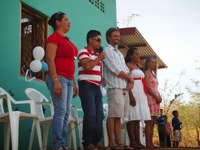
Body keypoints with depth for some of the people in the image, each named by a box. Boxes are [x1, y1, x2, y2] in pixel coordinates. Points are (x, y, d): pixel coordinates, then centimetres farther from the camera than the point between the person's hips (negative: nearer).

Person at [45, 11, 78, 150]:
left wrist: (74, 83, 19)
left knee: (66, 112, 5)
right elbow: (50, 60, -13)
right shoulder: (54, 37, -3)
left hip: (68, 79, 9)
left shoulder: (66, 40, 22)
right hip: (59, 77, -9)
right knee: (60, 111, -12)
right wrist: (56, 81, -22)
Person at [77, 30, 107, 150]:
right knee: (90, 115, -12)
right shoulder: (84, 51, -5)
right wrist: (99, 59, -9)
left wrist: (103, 79, 7)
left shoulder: (97, 54, 20)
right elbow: (87, 66, -21)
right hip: (87, 86, -9)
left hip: (97, 87, 9)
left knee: (99, 115, 6)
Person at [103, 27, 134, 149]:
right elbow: (115, 70, -11)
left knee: (118, 117, 7)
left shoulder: (119, 53, 24)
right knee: (113, 116, -9)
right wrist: (130, 78, -1)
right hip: (115, 88, -8)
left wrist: (130, 82, -2)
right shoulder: (107, 51, -2)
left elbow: (126, 70, 19)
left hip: (125, 89, 8)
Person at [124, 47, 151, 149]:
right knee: (132, 117, -12)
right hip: (133, 93, -9)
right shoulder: (128, 65, -3)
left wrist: (143, 95, 16)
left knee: (137, 118, 4)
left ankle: (138, 142, 2)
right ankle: (132, 142, -14)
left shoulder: (137, 67, 25)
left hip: (141, 94, 9)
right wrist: (131, 96, -24)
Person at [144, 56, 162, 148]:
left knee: (153, 122, 4)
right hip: (150, 98, -9)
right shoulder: (147, 73, -2)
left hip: (155, 99, 9)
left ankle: (151, 142, 4)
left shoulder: (153, 74, 24)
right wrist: (156, 97, -13)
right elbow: (148, 87, -12)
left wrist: (159, 97, 4)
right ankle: (148, 143, -15)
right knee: (150, 122, -14)